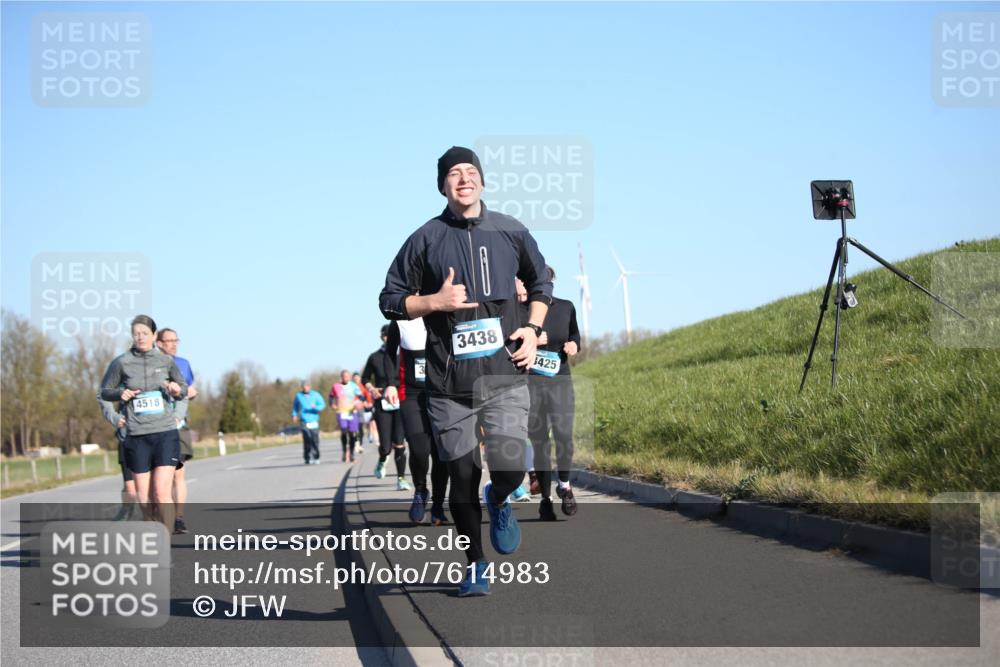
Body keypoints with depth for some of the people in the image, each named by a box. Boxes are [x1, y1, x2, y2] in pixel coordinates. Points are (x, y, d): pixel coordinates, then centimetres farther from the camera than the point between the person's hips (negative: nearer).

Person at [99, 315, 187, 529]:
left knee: (162, 492, -12)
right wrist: (120, 394, -8)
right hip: (137, 436, 1)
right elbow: (104, 392, 12)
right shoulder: (121, 363, 2)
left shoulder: (166, 361, 5)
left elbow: (184, 387, 19)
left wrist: (178, 391, -4)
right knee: (144, 497, 3)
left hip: (165, 433, -1)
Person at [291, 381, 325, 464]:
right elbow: (295, 406, 22)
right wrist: (294, 415, 8)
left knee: (315, 440, -5)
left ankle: (316, 458, 4)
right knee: (307, 440, -9)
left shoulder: (315, 395, 6)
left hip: (314, 421, 0)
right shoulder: (298, 396, 10)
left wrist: (316, 407, -18)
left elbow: (322, 404, 1)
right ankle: (308, 458, -4)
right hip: (304, 422, 0)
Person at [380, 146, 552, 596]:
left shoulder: (511, 232, 7)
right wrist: (435, 302, -10)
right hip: (449, 384, 0)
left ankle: (498, 504, 20)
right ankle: (475, 563, 24)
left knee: (510, 467, -17)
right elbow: (390, 300, 7)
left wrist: (534, 329, 8)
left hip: (505, 376, 0)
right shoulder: (425, 240, 2)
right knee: (463, 478, 3)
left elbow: (540, 282, 23)